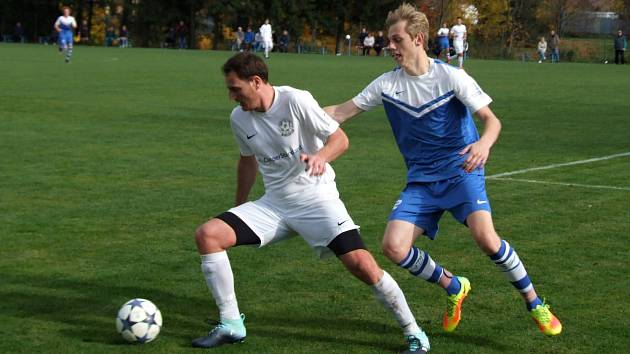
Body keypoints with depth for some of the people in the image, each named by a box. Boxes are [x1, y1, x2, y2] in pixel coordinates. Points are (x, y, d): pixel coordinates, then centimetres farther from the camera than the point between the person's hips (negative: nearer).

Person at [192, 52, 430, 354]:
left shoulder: (295, 100, -15)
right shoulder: (239, 119, 2)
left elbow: (340, 138, -12)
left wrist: (321, 156, -33)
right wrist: (239, 207, 29)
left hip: (316, 198, -5)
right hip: (273, 204, 5)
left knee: (361, 264, -21)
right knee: (207, 235, -12)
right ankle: (231, 325, -2)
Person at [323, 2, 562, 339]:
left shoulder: (450, 76, -9)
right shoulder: (387, 83, 2)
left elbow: (491, 119, -12)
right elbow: (341, 112, 4)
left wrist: (484, 143, -35)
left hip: (461, 173, -4)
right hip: (421, 182, 4)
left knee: (485, 237, -27)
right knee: (393, 246, -15)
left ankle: (535, 303, -3)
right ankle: (453, 287, 12)